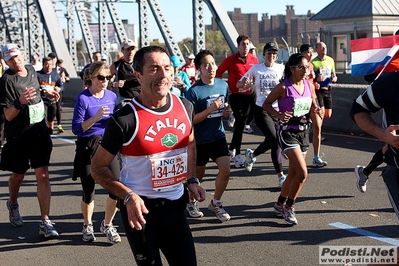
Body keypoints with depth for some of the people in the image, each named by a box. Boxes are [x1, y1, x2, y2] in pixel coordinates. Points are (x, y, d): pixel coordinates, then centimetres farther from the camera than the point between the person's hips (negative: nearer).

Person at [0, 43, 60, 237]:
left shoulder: (31, 70, 3)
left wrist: (46, 93, 8)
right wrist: (20, 102, -36)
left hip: (40, 132, 4)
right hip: (18, 137, -4)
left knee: (42, 175, -5)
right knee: (18, 175, 15)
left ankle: (45, 223, -5)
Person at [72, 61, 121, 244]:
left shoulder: (112, 96, 3)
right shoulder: (83, 98, -10)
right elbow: (76, 128, -14)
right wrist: (95, 117, -26)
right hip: (87, 147, -3)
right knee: (88, 192, 5)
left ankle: (107, 225, 16)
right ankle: (87, 226, 33)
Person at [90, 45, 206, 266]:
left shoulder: (185, 107, -2)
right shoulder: (124, 120, -18)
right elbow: (98, 167, -9)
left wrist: (192, 180, 7)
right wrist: (128, 196, -21)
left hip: (175, 206, 5)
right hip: (140, 209, -4)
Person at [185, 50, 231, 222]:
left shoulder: (223, 85, -1)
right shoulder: (194, 91, -17)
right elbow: (191, 119, -16)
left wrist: (226, 112, -6)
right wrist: (210, 109, -26)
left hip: (218, 136, 4)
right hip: (200, 140, -4)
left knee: (225, 170, -8)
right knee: (198, 174, 11)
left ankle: (215, 203, 15)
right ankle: (191, 202, 38)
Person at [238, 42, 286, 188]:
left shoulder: (281, 68, 1)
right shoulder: (256, 69, -2)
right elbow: (238, 85, 4)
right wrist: (244, 83, -18)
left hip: (277, 110, 3)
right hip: (261, 111, -3)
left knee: (270, 142, 14)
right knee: (276, 143, -12)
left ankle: (251, 155, 48)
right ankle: (281, 177, -3)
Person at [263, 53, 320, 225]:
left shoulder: (309, 85, 4)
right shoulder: (283, 87, -14)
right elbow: (266, 104, -7)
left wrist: (316, 110, -6)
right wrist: (278, 115, -24)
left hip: (304, 131, 7)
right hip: (288, 132, -7)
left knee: (293, 173, 14)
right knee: (302, 173, -16)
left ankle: (280, 203, 34)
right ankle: (288, 207, 2)